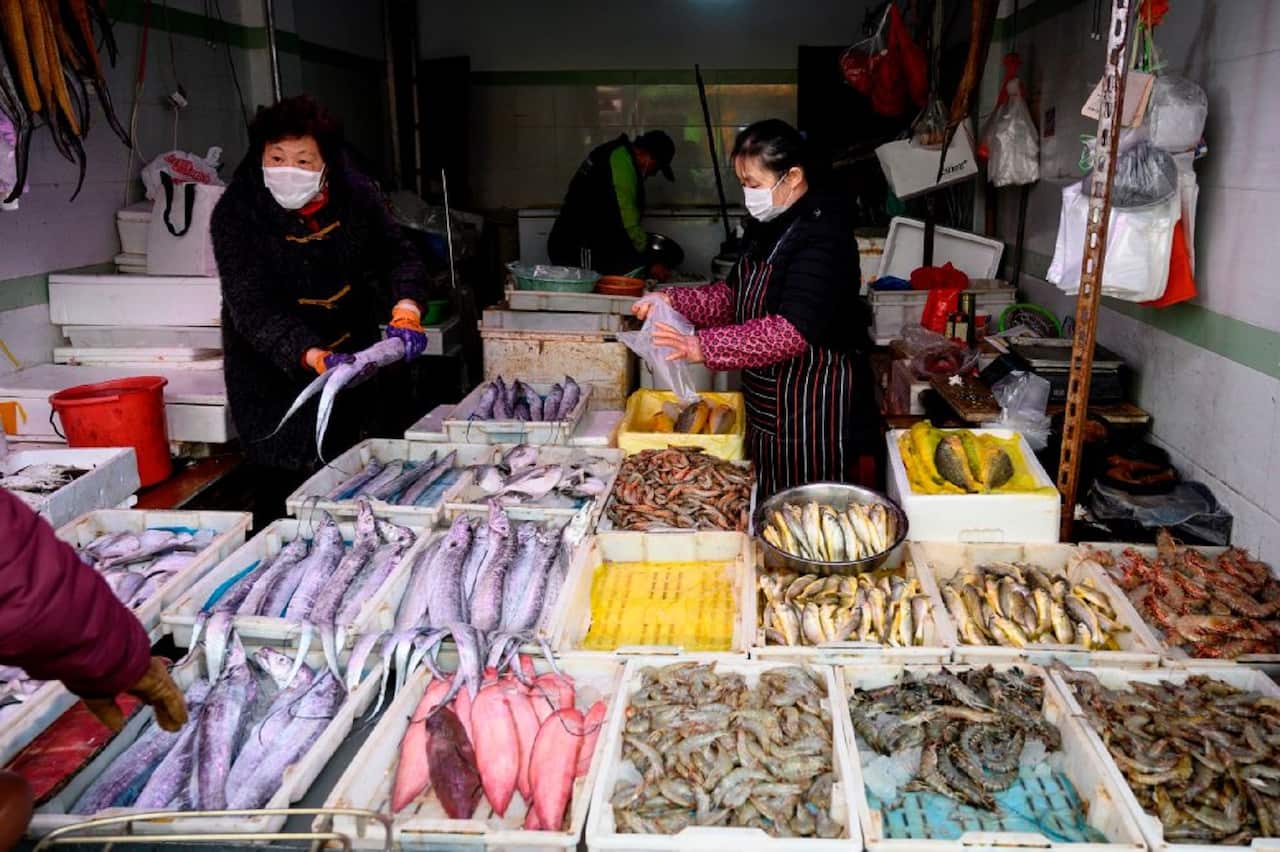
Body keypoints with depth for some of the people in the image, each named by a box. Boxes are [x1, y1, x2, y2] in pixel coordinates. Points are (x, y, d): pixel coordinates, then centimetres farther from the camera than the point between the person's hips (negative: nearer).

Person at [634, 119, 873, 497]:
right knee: (770, 505, 19)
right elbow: (735, 295, 15)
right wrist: (674, 301, -1)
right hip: (768, 395, 9)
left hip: (815, 403, -9)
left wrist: (704, 347, -32)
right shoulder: (768, 225, 8)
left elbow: (793, 332, -29)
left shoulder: (822, 233, -21)